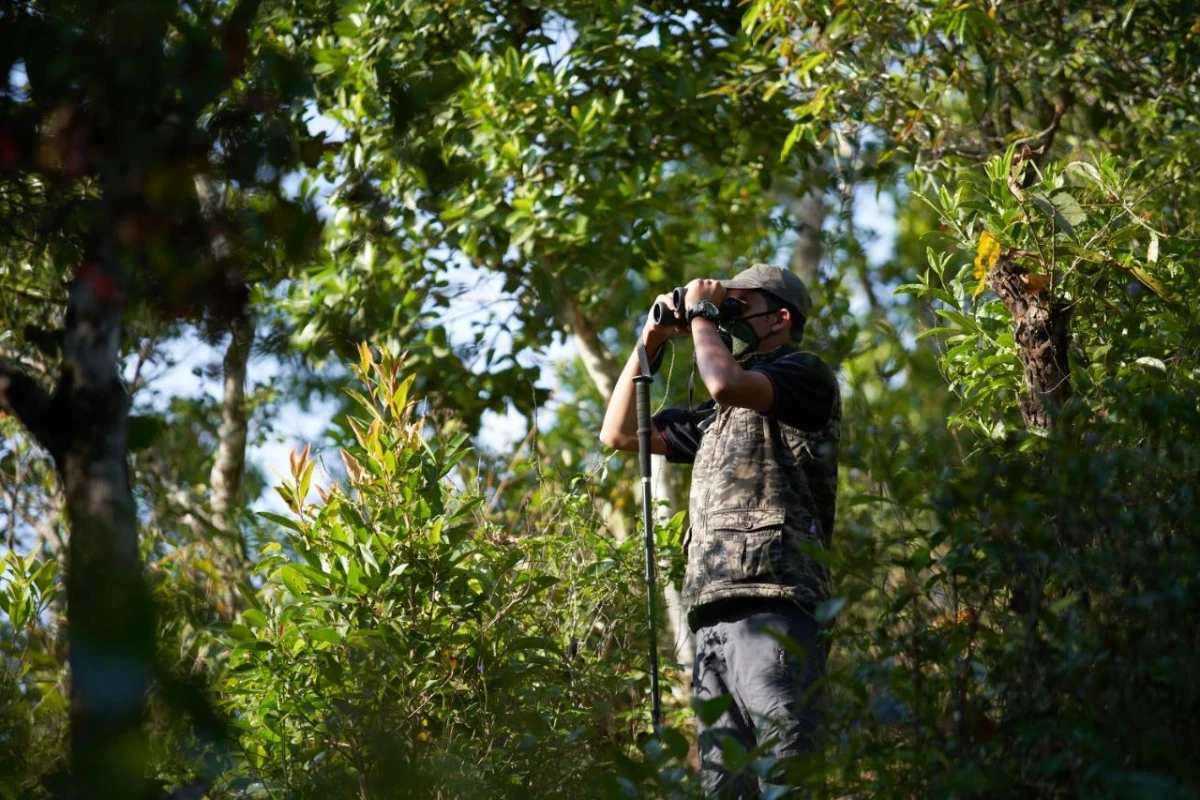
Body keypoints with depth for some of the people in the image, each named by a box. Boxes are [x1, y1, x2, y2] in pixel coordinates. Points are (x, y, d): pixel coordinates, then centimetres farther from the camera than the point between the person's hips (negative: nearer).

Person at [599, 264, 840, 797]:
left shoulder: (806, 376, 6)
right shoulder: (718, 415, 29)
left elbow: (726, 383, -15)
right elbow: (618, 434, 32)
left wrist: (701, 314, 3)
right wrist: (649, 343, 25)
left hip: (772, 608, -8)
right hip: (713, 614, 8)